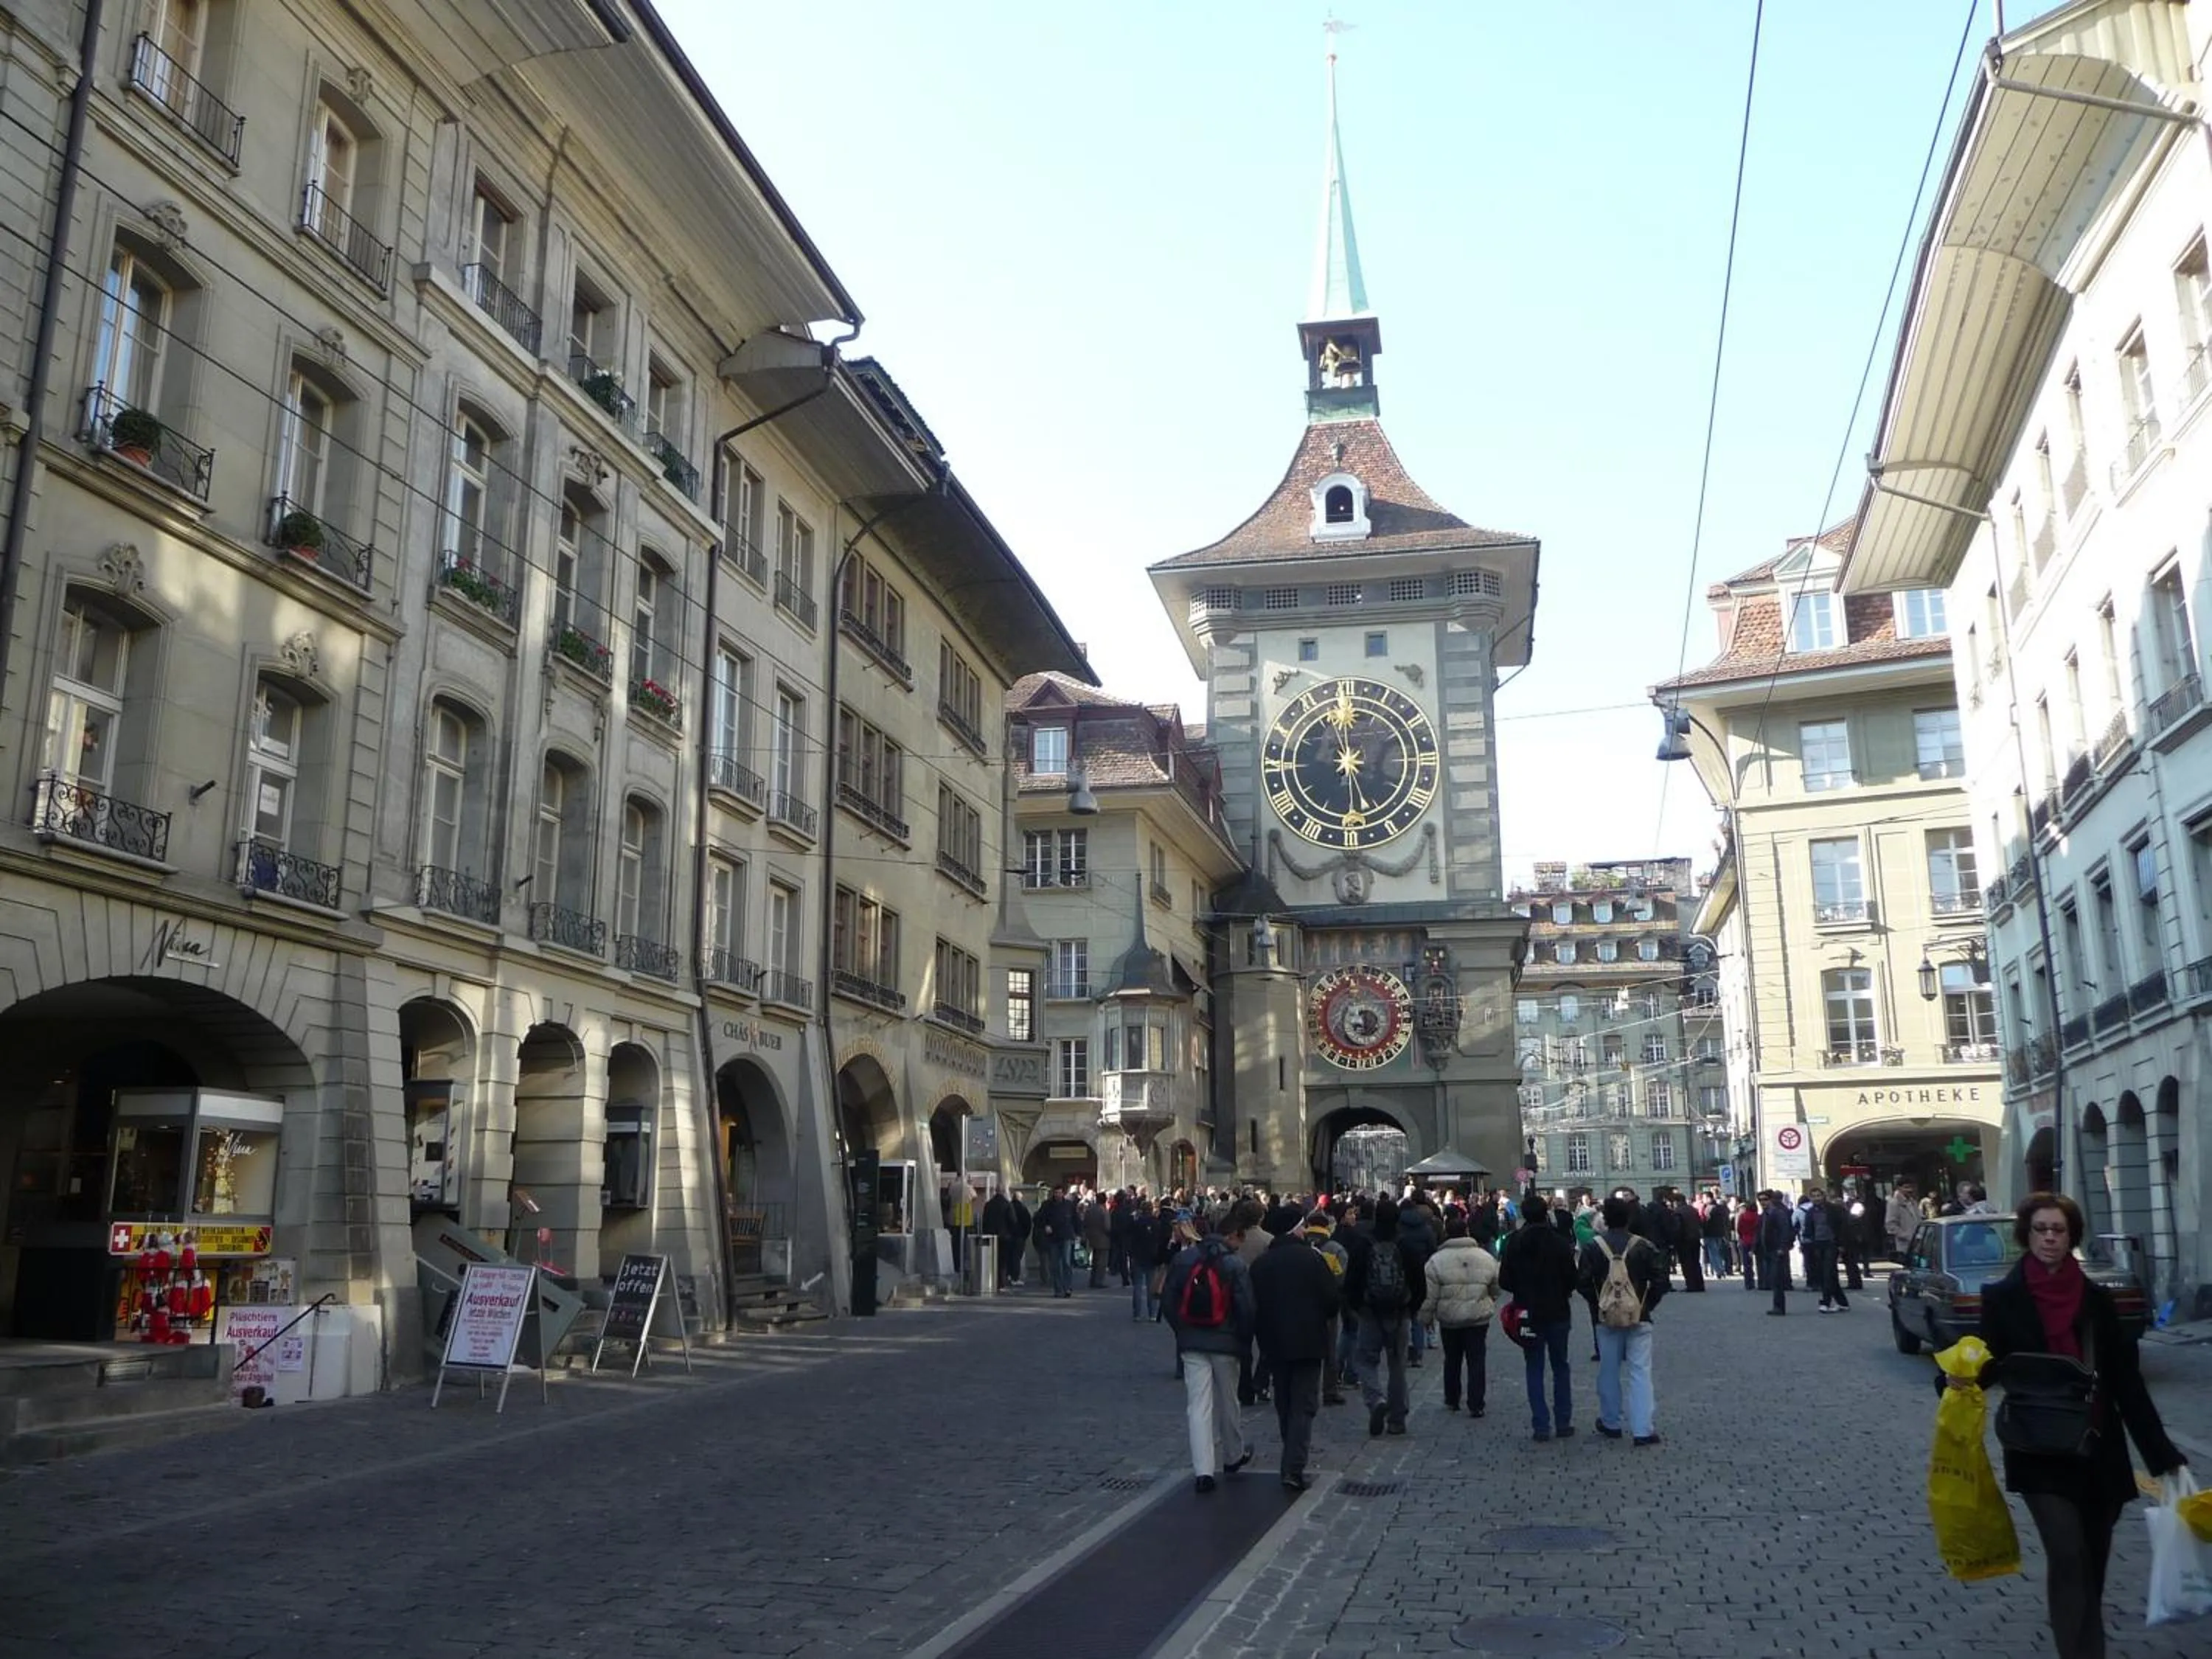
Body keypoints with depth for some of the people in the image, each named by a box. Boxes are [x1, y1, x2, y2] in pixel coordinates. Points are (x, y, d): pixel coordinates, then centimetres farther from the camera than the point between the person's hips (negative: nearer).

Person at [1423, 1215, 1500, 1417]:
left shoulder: (1437, 1260, -9)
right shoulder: (1485, 1258, 0)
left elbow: (1431, 1296, -10)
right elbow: (1496, 1290, 11)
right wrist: (1489, 1305, 28)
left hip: (1449, 1318, -1)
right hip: (1479, 1317, 1)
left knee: (1452, 1360, 15)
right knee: (1476, 1361, 5)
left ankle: (1452, 1401, 25)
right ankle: (1475, 1405, 2)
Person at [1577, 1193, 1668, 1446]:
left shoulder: (1593, 1248, -4)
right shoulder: (1643, 1247, -5)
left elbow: (1584, 1282, -5)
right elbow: (1660, 1280, -6)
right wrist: (1647, 1305, 7)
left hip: (1607, 1319, 1)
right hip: (1639, 1319, -1)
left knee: (1609, 1372, 12)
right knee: (1640, 1373, 0)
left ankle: (1610, 1424, 23)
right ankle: (1644, 1430, -6)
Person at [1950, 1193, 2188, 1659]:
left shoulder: (2096, 1298, 3)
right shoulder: (2004, 1297, -3)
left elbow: (2126, 1381, 2)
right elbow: (1993, 1366, -1)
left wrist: (2162, 1454, -3)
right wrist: (1963, 1376, -24)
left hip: (2100, 1454, 3)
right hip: (2041, 1456, -3)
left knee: (2092, 1565, 13)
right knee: (2068, 1561, -11)